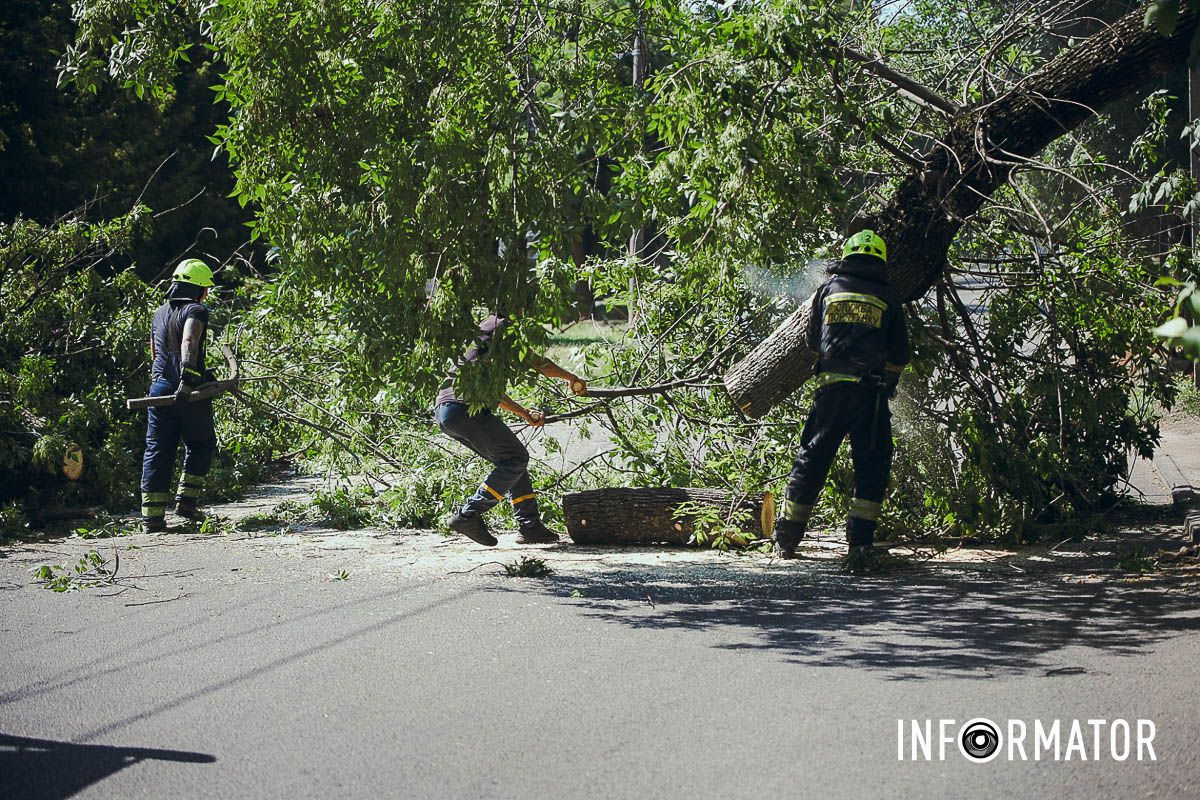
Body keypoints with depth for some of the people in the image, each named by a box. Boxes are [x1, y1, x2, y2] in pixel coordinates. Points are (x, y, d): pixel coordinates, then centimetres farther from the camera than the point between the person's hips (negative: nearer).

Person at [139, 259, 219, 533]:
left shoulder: (160, 313, 17)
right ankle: (186, 499, 4)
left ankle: (152, 515, 1)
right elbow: (189, 341, -24)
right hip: (189, 392, -5)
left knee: (157, 450, 5)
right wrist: (187, 376, -34)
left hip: (159, 387, 5)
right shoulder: (196, 311, -5)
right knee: (201, 445, 14)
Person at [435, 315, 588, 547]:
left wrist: (525, 413, 40)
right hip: (465, 406, -10)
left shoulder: (482, 329, 31)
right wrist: (572, 378, 18)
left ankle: (530, 526, 9)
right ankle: (469, 515, -11)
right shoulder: (501, 326, 1)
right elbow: (537, 362, 2)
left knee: (510, 459, 14)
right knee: (516, 457, -4)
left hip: (444, 410, 10)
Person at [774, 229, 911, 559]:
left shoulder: (829, 288, 10)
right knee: (872, 464, 7)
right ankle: (860, 540, -2)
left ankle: (785, 541, 10)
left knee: (811, 461, 8)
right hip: (871, 391, -2)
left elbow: (812, 338, 18)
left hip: (831, 386, 2)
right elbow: (901, 353, 8)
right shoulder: (887, 297, 6)